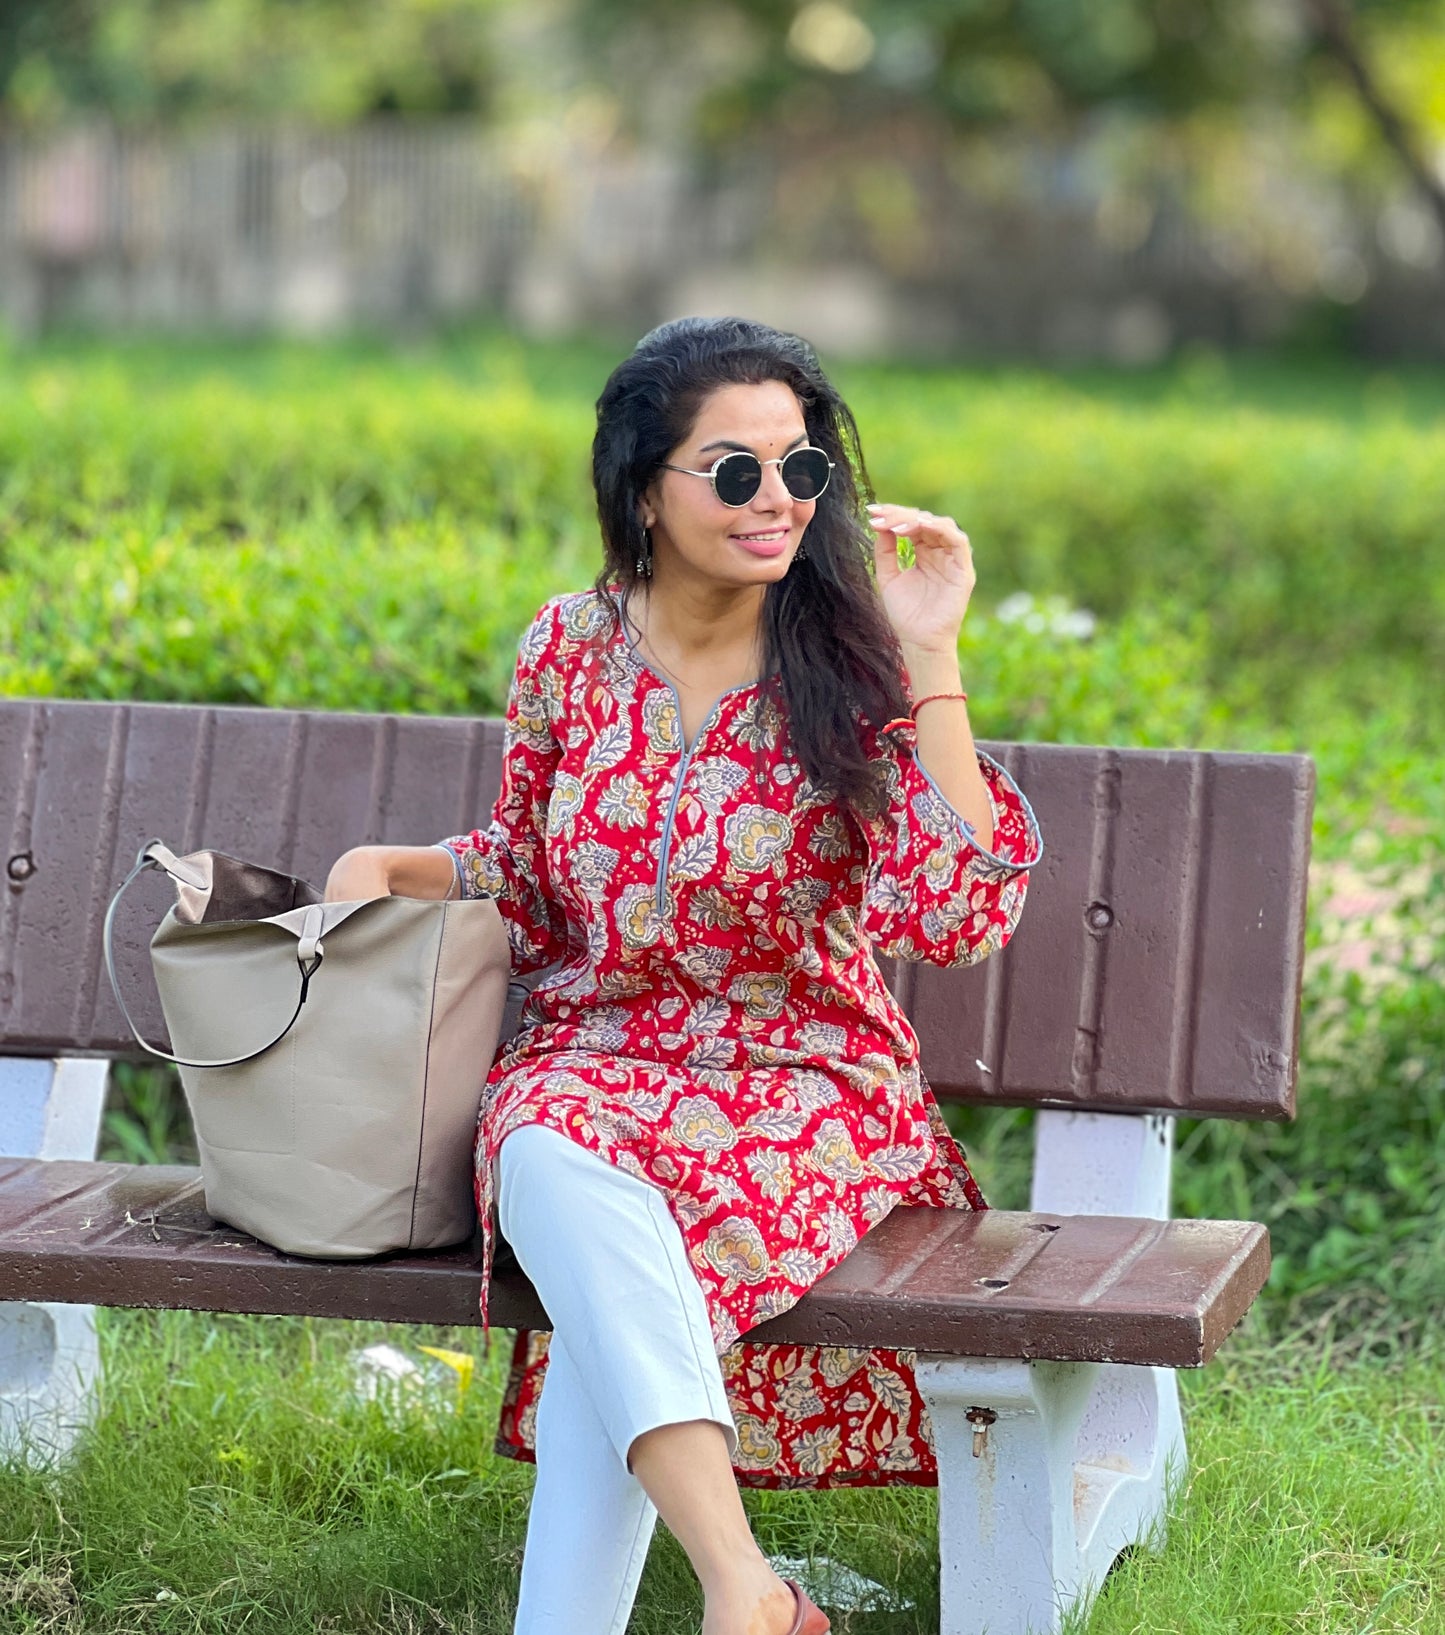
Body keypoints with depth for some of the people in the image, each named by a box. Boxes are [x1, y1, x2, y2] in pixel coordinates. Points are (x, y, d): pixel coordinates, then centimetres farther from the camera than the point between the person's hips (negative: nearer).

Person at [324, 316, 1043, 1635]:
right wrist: (388, 865, 1)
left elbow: (960, 919, -19)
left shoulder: (849, 669, -5)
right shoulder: (571, 648, 4)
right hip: (593, 1056, 2)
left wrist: (932, 662, -21)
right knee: (551, 1165, -35)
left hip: (802, 1078, -2)